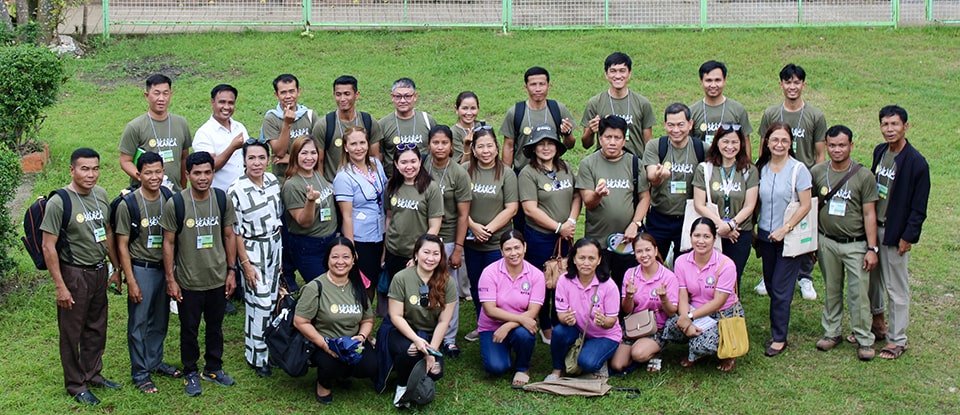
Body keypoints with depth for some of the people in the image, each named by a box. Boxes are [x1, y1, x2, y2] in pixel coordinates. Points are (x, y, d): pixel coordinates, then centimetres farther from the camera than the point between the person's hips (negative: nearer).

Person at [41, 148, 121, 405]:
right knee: (72, 333, 8)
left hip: (99, 271, 6)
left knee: (96, 328, 18)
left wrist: (116, 268, 14)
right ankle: (76, 385, 22)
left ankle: (92, 375, 35)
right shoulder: (59, 202, -18)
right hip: (74, 274, -6)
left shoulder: (101, 194, 2)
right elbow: (48, 246, -17)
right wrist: (60, 286, -18)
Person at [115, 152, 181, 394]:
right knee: (139, 323, 5)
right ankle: (140, 373, 16)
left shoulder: (168, 199, 0)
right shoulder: (128, 204, -13)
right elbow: (122, 245, -10)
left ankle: (155, 362, 34)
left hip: (164, 268, 5)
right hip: (141, 269, -5)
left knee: (160, 321, 16)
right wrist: (131, 281, -12)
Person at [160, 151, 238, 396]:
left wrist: (232, 270, 4)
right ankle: (191, 373, 29)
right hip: (188, 282, -3)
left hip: (218, 279, 3)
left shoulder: (222, 199, -4)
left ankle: (213, 368, 36)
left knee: (215, 326, 17)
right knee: (189, 329, 11)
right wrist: (170, 279, -7)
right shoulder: (175, 204, -13)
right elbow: (168, 242, -7)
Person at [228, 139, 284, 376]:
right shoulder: (237, 190, -17)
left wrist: (279, 248, 14)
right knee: (261, 303, -5)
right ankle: (257, 357, 10)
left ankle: (267, 346, 26)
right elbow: (235, 232, -13)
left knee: (272, 299, 11)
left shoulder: (272, 180, 0)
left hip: (275, 247, 6)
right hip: (252, 250, -6)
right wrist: (245, 264, -14)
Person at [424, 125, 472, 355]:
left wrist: (458, 249, -10)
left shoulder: (459, 174, -9)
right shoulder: (422, 166, -2)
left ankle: (449, 339, 18)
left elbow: (463, 215, -7)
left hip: (448, 238, -2)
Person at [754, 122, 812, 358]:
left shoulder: (798, 169, -9)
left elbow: (805, 206, -10)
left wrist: (785, 229, -15)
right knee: (770, 286, 9)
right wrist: (755, 230, 7)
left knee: (780, 289, -2)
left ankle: (779, 338, 8)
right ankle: (778, 327, 23)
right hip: (765, 236, 5)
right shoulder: (761, 168, 5)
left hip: (789, 238, -5)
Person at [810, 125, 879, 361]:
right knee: (831, 291, 13)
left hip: (855, 244, -3)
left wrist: (872, 248, -8)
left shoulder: (864, 177, -7)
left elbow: (869, 214, -5)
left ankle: (864, 339, 8)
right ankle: (831, 332, 26)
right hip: (827, 242, 3)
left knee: (859, 293, -2)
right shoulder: (817, 173, 0)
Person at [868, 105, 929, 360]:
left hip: (895, 232, -6)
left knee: (896, 287, 3)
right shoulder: (879, 151, 4)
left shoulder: (916, 162, -16)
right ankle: (876, 322, 36)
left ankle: (897, 339, 14)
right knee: (872, 277, 17)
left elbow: (919, 207, -13)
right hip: (872, 226, 6)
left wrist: (908, 237, -14)